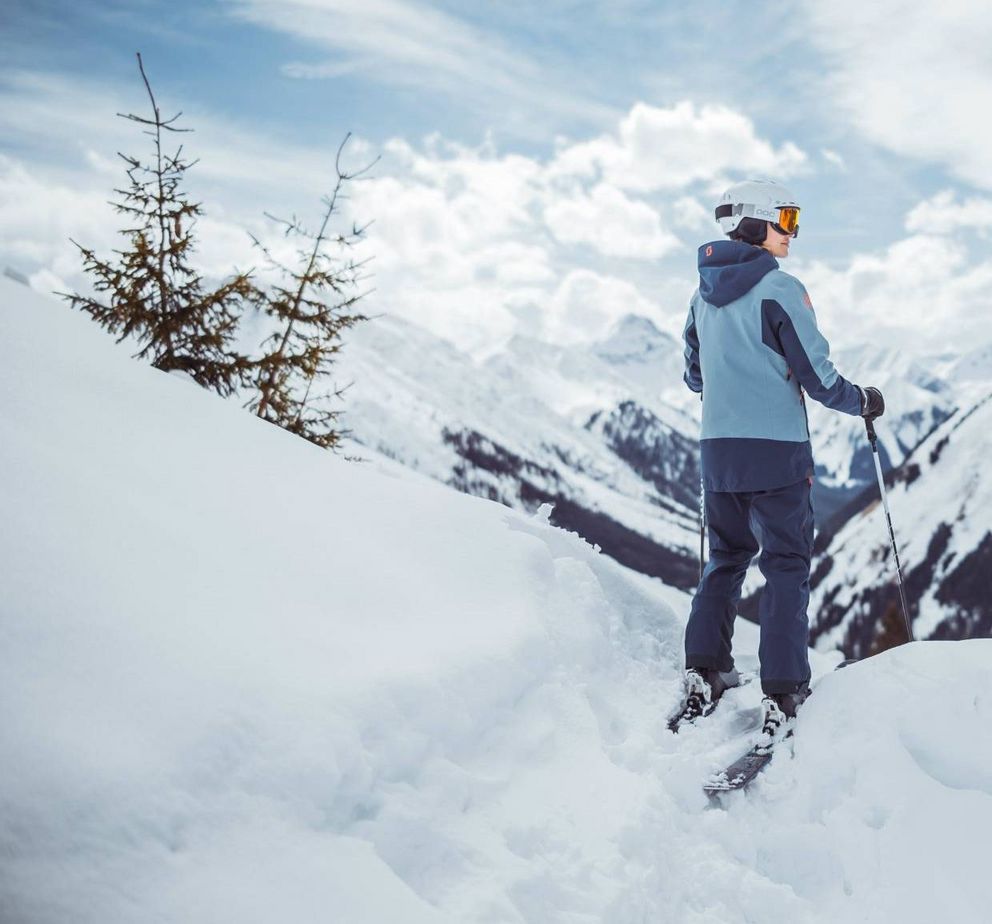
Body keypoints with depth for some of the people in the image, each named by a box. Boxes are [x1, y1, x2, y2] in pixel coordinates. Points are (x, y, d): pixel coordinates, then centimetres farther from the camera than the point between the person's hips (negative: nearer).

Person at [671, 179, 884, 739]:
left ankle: (704, 675, 12)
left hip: (718, 449, 6)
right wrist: (863, 401, 8)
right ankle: (784, 696, -1)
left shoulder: (705, 292, 10)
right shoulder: (780, 288, -10)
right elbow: (817, 374, -10)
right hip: (777, 448, -6)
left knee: (726, 558, 18)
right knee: (787, 565, 2)